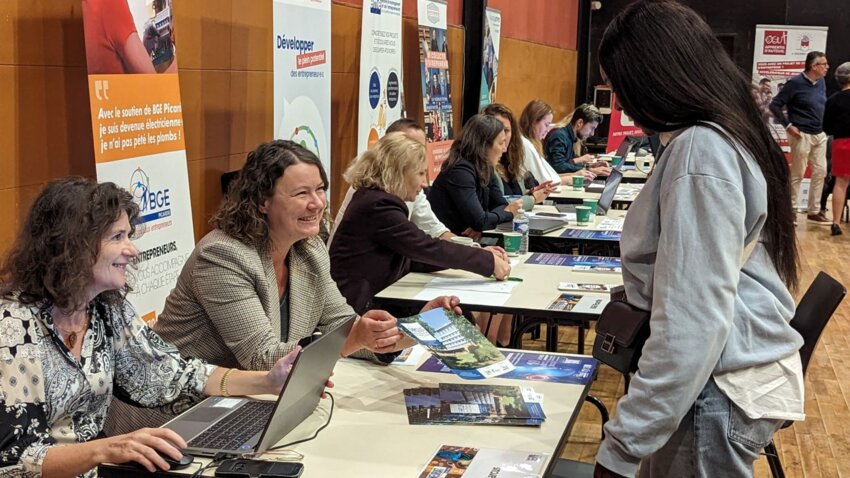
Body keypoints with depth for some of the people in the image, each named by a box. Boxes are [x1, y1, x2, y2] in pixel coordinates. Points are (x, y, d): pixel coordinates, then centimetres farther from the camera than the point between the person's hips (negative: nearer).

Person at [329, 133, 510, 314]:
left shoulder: (375, 199, 11)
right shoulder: (378, 206, -18)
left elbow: (415, 257, 10)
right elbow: (428, 248, -20)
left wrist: (481, 256, 3)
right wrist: (488, 261, -12)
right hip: (356, 307, -9)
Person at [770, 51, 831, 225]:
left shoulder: (821, 82, 7)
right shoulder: (796, 83, -13)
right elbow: (775, 105, -13)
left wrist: (825, 125, 10)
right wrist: (788, 126, -15)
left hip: (820, 135, 7)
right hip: (802, 135, -7)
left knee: (820, 172, 8)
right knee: (797, 174, 0)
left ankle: (813, 211, 17)